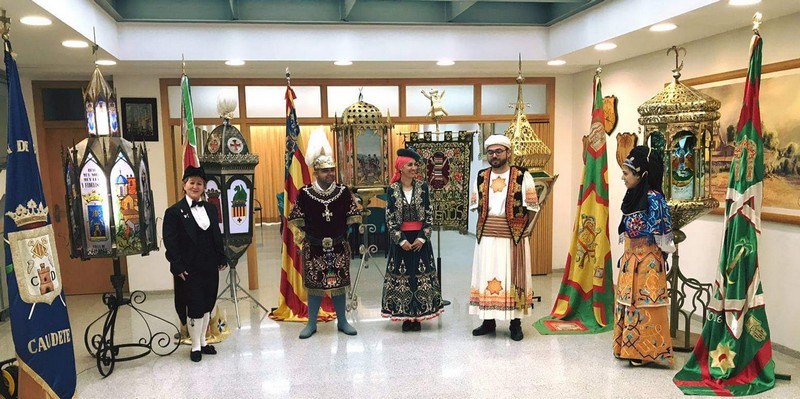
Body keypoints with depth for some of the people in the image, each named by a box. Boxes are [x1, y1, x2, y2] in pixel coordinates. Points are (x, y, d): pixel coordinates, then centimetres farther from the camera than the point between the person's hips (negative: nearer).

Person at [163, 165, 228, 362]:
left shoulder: (210, 208, 10)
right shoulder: (174, 211, -7)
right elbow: (170, 241, -10)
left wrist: (222, 258, 7)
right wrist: (178, 266, -15)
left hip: (210, 266, 5)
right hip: (190, 268, -5)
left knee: (207, 305, 13)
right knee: (195, 307, 1)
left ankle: (203, 342, 27)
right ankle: (195, 346, 16)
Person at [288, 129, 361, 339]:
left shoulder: (344, 192, -2)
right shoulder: (304, 194, -6)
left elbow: (354, 218, 5)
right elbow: (295, 220, 1)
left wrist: (350, 237, 1)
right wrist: (302, 239, -1)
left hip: (339, 247, 1)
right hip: (314, 248, -1)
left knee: (339, 284, 11)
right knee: (314, 285, 8)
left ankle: (342, 321, 25)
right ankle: (311, 323, 22)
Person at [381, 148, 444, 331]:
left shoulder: (422, 187, 0)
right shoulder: (392, 189, -2)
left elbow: (429, 215, -1)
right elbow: (389, 218, -3)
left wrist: (422, 238, -10)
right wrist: (401, 240, -10)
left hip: (420, 238, 1)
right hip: (400, 239, -1)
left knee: (421, 275, 3)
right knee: (401, 276, 3)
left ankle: (418, 316, 13)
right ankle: (405, 317, 13)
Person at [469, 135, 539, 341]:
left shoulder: (523, 176, -4)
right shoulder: (481, 177, 8)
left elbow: (531, 208, -2)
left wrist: (521, 232, -5)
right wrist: (486, 227, 6)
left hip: (513, 238, -3)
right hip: (487, 238, 3)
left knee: (513, 279, 3)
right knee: (487, 278, 8)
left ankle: (515, 323, 15)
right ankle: (488, 321, 21)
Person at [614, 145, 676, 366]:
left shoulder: (653, 198, -15)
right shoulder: (633, 196, 10)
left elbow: (661, 235, -14)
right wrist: (625, 257, 16)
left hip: (647, 261, -8)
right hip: (630, 259, 8)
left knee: (644, 305, -1)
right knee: (628, 302, 12)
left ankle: (646, 350, 10)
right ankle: (630, 346, 22)